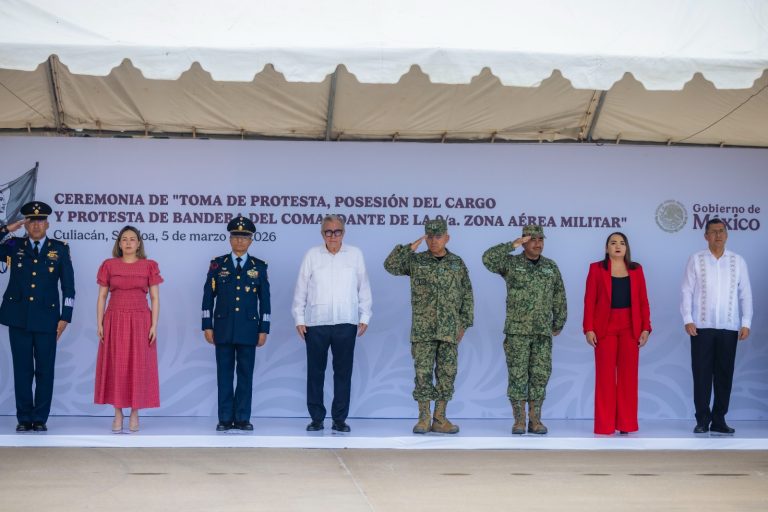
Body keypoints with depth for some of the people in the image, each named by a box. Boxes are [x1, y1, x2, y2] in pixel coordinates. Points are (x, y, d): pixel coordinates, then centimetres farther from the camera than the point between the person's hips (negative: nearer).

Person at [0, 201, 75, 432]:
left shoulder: (60, 248, 5)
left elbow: (68, 285, 5)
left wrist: (65, 317, -1)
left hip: (46, 318, -1)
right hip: (19, 318, 1)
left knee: (45, 370, 1)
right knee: (22, 369, 4)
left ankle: (40, 419, 8)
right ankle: (24, 418, 10)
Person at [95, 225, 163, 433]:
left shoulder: (149, 266, 3)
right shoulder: (109, 265, 5)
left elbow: (155, 298, 2)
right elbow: (102, 297, 5)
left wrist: (154, 325, -7)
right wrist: (99, 323, -3)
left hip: (140, 322, -1)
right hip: (115, 322, 1)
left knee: (138, 367, 0)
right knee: (116, 367, 1)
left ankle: (135, 413, 8)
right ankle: (118, 414, 7)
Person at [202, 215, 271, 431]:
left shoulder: (259, 266, 7)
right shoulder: (218, 264, 6)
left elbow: (264, 300, 7)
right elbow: (208, 297, 6)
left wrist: (264, 329, 2)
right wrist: (207, 326, 0)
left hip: (248, 328, 0)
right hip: (223, 328, 0)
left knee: (246, 374, 1)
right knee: (224, 374, 1)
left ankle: (243, 418, 6)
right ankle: (225, 418, 5)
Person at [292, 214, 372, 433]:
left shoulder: (355, 255, 8)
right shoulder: (312, 255, 6)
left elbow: (364, 288, 10)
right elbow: (301, 289, 7)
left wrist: (364, 317, 5)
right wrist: (299, 319, 3)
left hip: (346, 324, 0)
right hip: (316, 323, 0)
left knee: (343, 372, 2)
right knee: (315, 372, 3)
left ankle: (340, 419, 9)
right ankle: (316, 418, 10)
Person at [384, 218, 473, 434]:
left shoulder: (457, 263, 7)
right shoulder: (416, 260, 3)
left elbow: (466, 297, 7)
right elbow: (390, 265, -12)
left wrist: (464, 325, 0)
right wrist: (410, 247, -15)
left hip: (449, 329, 2)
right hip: (423, 328, -2)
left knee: (446, 373, 2)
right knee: (423, 372, -5)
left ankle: (440, 420, 7)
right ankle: (423, 420, 1)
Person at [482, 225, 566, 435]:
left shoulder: (551, 266, 8)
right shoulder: (511, 263, -1)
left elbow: (559, 298, 13)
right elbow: (488, 259, -21)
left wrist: (558, 324, 14)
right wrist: (513, 245, -20)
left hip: (542, 332, 3)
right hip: (517, 330, -3)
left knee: (539, 375, 1)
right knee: (518, 375, -3)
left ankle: (535, 420, 8)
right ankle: (519, 421, 3)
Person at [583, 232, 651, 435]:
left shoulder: (636, 270, 10)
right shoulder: (597, 269, 4)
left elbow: (643, 301, 7)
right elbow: (589, 301, 0)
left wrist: (645, 328, -1)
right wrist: (588, 329, -7)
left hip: (630, 328, 2)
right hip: (605, 327, -2)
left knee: (628, 376, 2)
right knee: (605, 376, -1)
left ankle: (627, 423, 7)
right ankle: (605, 424, 2)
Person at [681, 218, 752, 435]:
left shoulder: (738, 261, 7)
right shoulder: (696, 260, 3)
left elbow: (745, 294, 6)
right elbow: (687, 292, 2)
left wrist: (746, 323, 0)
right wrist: (687, 320, -7)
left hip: (729, 328, 1)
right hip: (702, 327, -1)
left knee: (724, 374, 3)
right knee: (702, 374, -2)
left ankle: (719, 420, 10)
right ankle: (702, 420, 4)